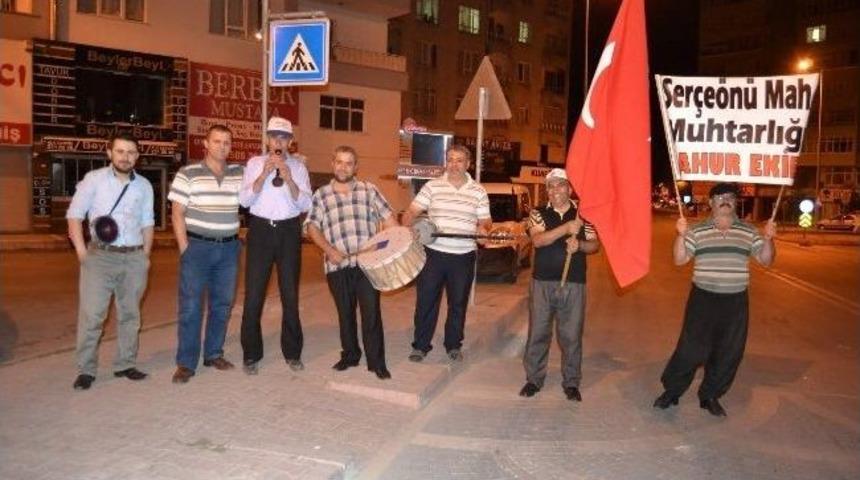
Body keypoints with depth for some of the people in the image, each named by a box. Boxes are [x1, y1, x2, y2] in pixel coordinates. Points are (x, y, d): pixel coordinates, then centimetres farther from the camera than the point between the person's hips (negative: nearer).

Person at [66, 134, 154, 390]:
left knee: (130, 314, 10)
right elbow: (74, 214, 0)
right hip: (100, 256, -3)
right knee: (91, 315, -5)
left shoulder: (144, 186, 9)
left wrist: (145, 255, 8)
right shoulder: (94, 179, 0)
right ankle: (85, 370, 5)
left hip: (134, 258, 3)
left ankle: (125, 364, 20)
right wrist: (81, 251, -9)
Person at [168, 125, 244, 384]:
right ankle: (186, 363, 6)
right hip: (197, 246, -3)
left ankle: (214, 353, 24)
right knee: (190, 306, -2)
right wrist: (184, 248, -9)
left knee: (222, 304, 10)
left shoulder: (239, 173, 8)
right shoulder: (188, 173, -2)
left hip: (229, 247, 4)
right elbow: (177, 214, -3)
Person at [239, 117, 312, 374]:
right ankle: (251, 355, 16)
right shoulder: (254, 163, 4)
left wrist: (288, 179, -17)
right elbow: (244, 200, -6)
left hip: (289, 231, 1)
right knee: (254, 294, 1)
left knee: (290, 294, 9)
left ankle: (292, 352, 23)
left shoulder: (298, 167, 5)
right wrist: (264, 174, -16)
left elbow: (305, 204, -4)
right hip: (260, 230, -1)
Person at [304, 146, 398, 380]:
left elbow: (388, 218, 7)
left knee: (371, 311, -3)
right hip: (337, 265, 1)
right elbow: (312, 227, 2)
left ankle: (376, 362, 5)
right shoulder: (321, 195, 8)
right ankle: (350, 354, 29)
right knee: (345, 312, 12)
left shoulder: (369, 190, 8)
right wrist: (329, 250, -13)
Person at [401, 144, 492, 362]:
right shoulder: (432, 186, 2)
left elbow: (486, 221, 7)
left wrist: (483, 228, -15)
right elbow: (411, 212, 1)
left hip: (464, 256, 1)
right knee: (425, 301, 5)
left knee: (458, 303, 11)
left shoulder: (478, 192, 5)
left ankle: (453, 345, 28)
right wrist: (407, 227, -19)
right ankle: (420, 345, 20)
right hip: (433, 252, -1)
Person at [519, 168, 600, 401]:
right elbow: (537, 240, -15)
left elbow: (595, 245, 7)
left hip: (574, 283, 1)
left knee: (572, 335, 6)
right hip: (542, 281, 0)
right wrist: (566, 228, -26)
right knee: (538, 332, 6)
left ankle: (571, 382, 19)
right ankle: (534, 378, 20)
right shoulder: (538, 213, 2)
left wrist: (579, 244, -15)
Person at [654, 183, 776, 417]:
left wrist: (768, 238, -11)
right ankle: (671, 391, 14)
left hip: (736, 301, 3)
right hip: (703, 298, -2)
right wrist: (681, 235, -18)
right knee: (691, 349, -3)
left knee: (728, 353, 10)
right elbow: (680, 259, -3)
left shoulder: (749, 232, 7)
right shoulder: (697, 231, 1)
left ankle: (710, 396, 27)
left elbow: (766, 260, 6)